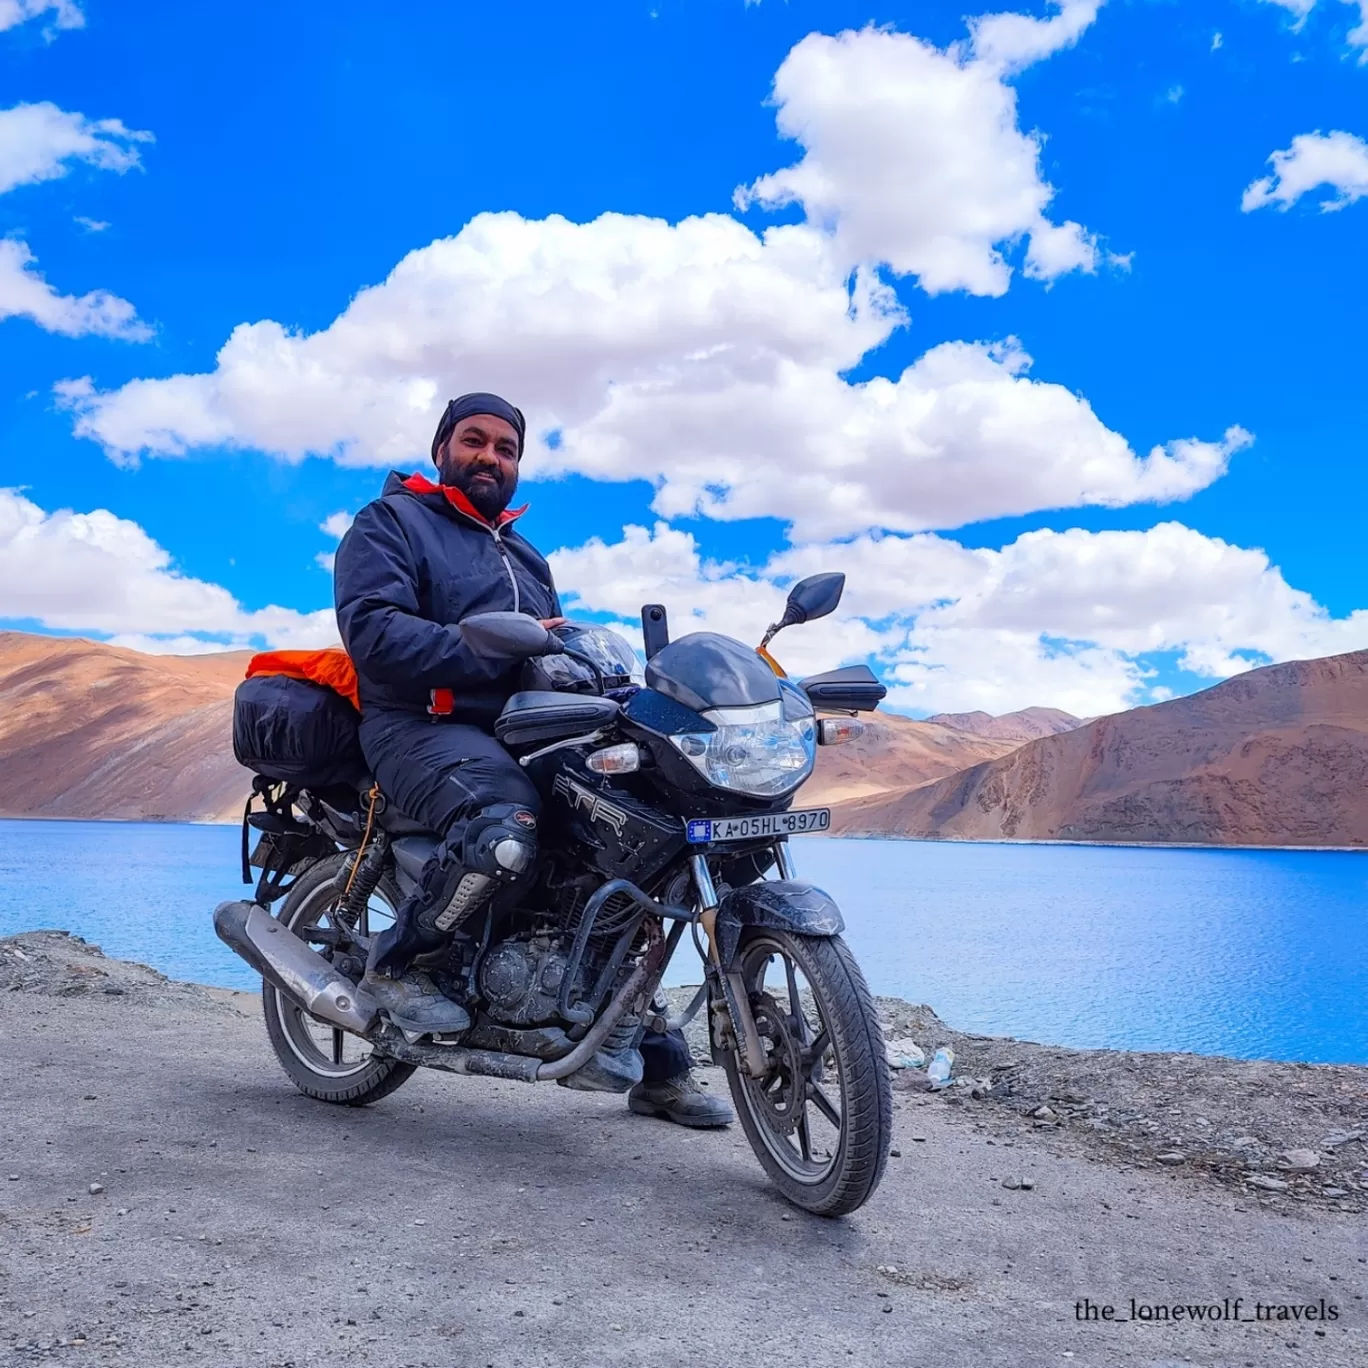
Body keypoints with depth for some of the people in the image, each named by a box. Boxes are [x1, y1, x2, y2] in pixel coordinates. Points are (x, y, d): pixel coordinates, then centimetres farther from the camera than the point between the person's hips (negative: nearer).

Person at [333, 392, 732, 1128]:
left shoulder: (526, 558, 30)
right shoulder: (389, 523, 5)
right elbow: (374, 632, -13)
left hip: (526, 731, 8)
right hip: (427, 725, -8)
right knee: (506, 831, -38)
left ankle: (660, 1062, 11)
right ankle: (393, 958, -11)